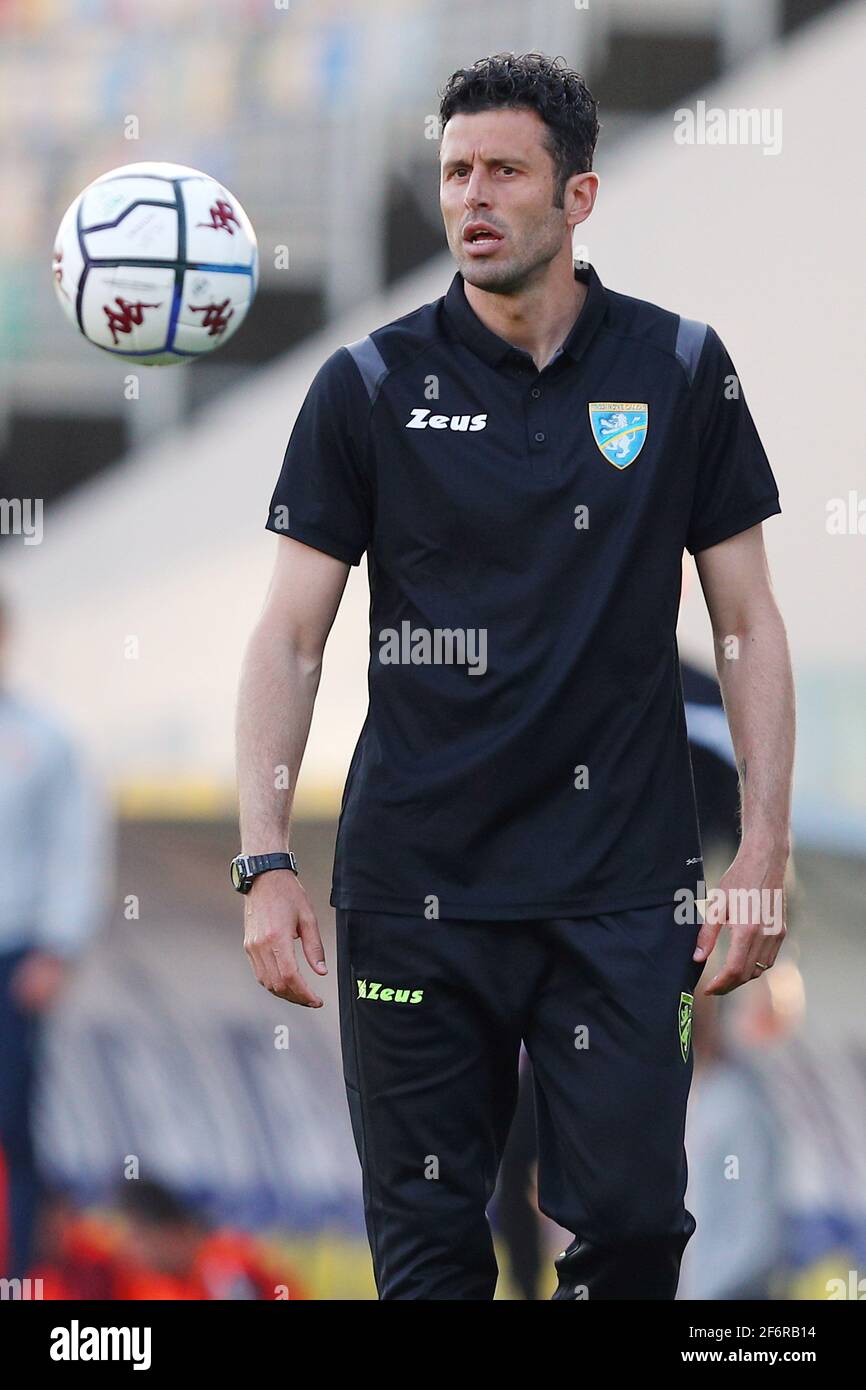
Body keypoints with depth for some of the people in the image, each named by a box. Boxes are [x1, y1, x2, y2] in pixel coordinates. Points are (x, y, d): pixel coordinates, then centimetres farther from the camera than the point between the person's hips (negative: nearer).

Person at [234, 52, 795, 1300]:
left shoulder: (682, 373, 4)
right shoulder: (369, 387, 1)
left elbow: (747, 620, 7)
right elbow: (290, 636, 1)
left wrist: (765, 853, -1)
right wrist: (265, 862, -9)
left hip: (622, 880, 0)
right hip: (415, 885, 0)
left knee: (631, 1216, -6)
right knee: (428, 1240, 3)